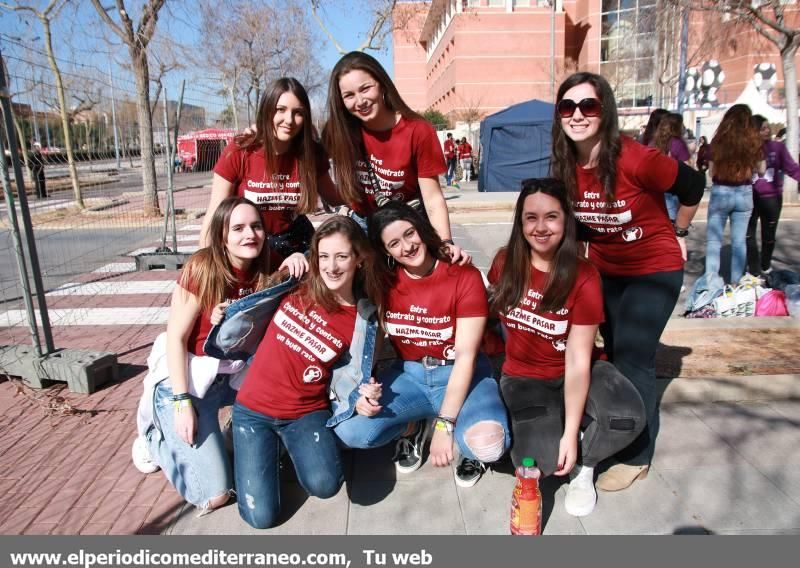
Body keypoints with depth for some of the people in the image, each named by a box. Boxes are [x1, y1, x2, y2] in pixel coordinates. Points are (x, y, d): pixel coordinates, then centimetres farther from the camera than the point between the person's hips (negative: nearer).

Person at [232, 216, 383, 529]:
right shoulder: (297, 287, -6)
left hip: (306, 412, -1)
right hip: (253, 409, 1)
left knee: (324, 484, -28)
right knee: (261, 516, -7)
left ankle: (296, 446, 6)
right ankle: (257, 447, 21)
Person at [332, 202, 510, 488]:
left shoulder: (464, 276, -16)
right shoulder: (383, 280, -4)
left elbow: (465, 356, -17)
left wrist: (444, 424, -21)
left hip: (459, 375, -3)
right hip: (408, 374, 4)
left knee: (487, 444, -33)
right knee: (348, 431, -19)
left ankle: (467, 441, 5)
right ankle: (412, 426, 11)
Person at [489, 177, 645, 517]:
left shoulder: (583, 279, -17)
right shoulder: (505, 263, -9)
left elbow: (577, 361, -20)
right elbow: (493, 306, 17)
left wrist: (570, 434, -23)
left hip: (573, 375, 0)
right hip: (522, 377, 1)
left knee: (629, 417, -32)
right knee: (541, 461, -26)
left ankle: (582, 466, 0)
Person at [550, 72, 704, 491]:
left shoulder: (636, 160, -27)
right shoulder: (565, 168, -12)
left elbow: (692, 185, -10)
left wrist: (678, 234, 1)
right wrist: (593, 241, 11)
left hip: (654, 269, -6)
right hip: (604, 269, 6)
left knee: (632, 358, -7)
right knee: (614, 353, 17)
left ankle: (637, 457, 12)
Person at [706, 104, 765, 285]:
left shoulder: (718, 141, -7)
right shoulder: (754, 141, -2)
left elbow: (712, 171, -1)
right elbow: (762, 169, 9)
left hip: (720, 193, -2)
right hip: (744, 194, 2)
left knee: (713, 240, 6)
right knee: (739, 241, 9)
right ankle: (735, 283, 14)